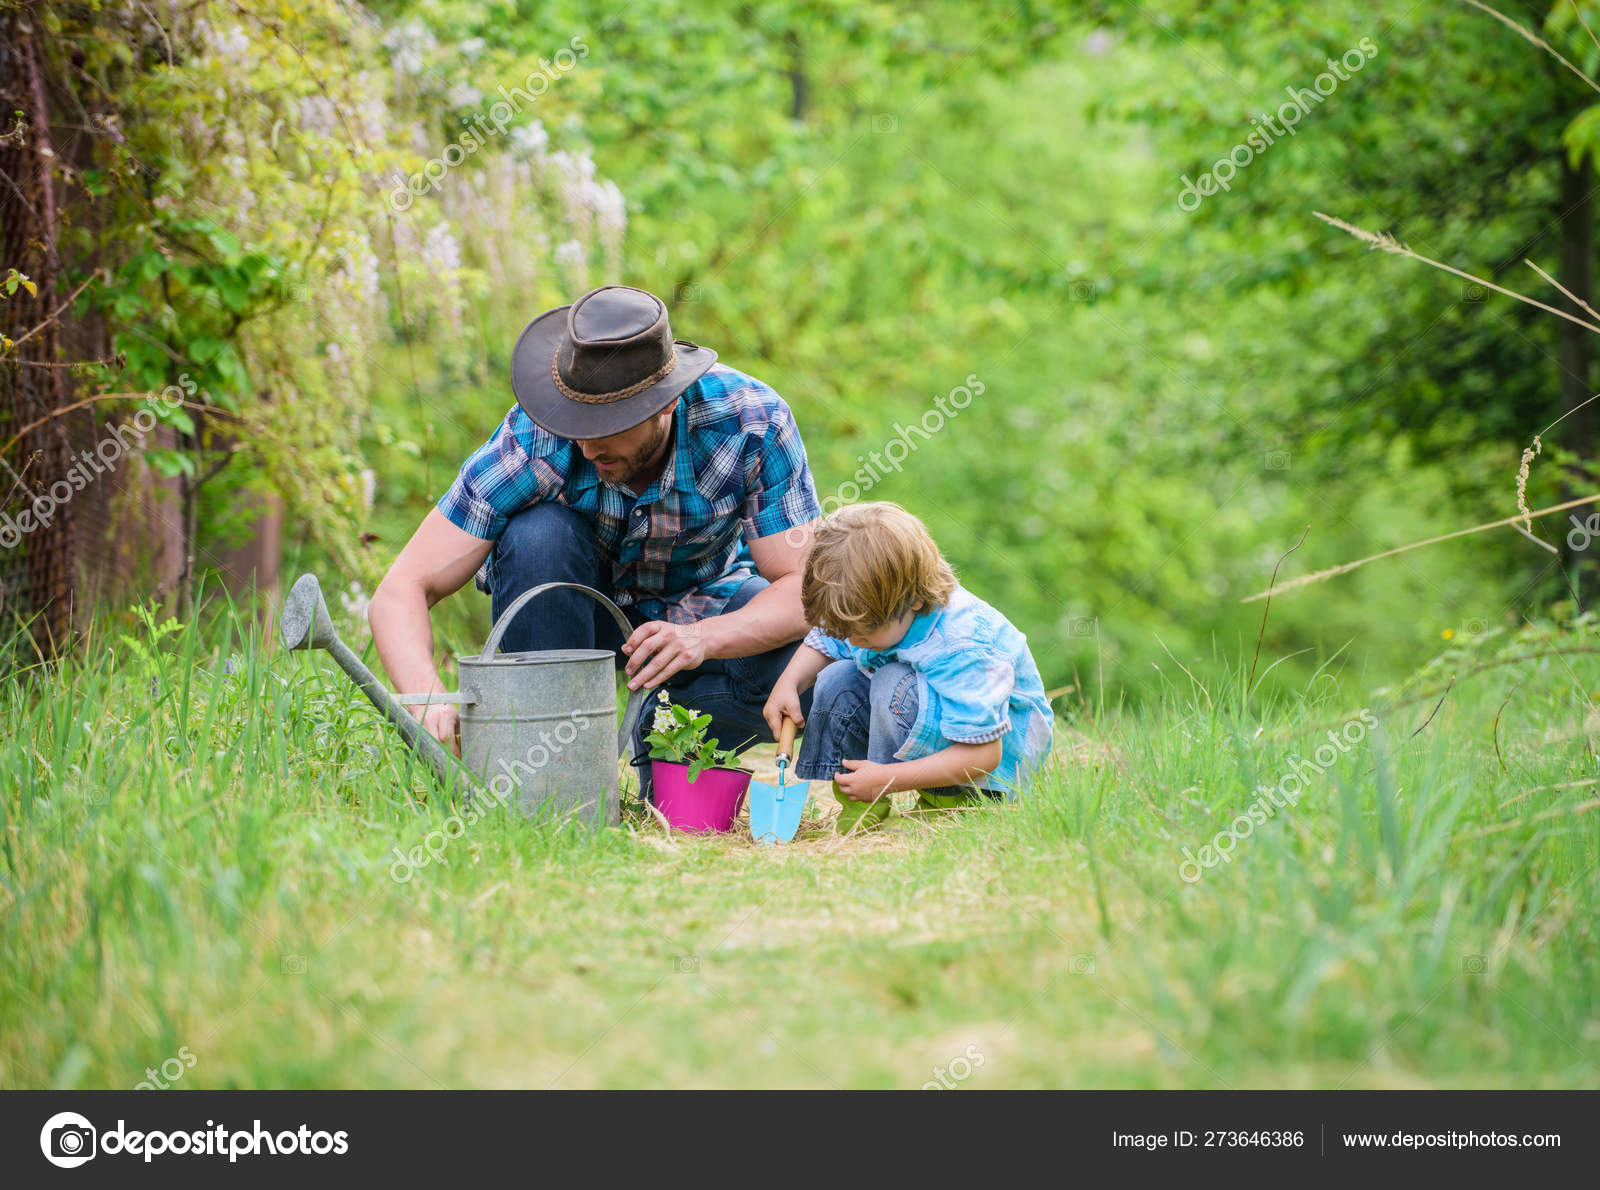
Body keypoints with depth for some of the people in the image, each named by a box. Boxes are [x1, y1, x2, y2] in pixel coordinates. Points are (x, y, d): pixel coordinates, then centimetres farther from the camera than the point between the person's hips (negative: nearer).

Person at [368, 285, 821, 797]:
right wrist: (429, 699, -52)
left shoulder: (753, 420, -29)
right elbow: (400, 593, -31)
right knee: (539, 532, -35)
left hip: (703, 607, 0)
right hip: (583, 603, 0)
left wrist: (703, 638, -47)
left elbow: (803, 587, -28)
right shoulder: (532, 440, -30)